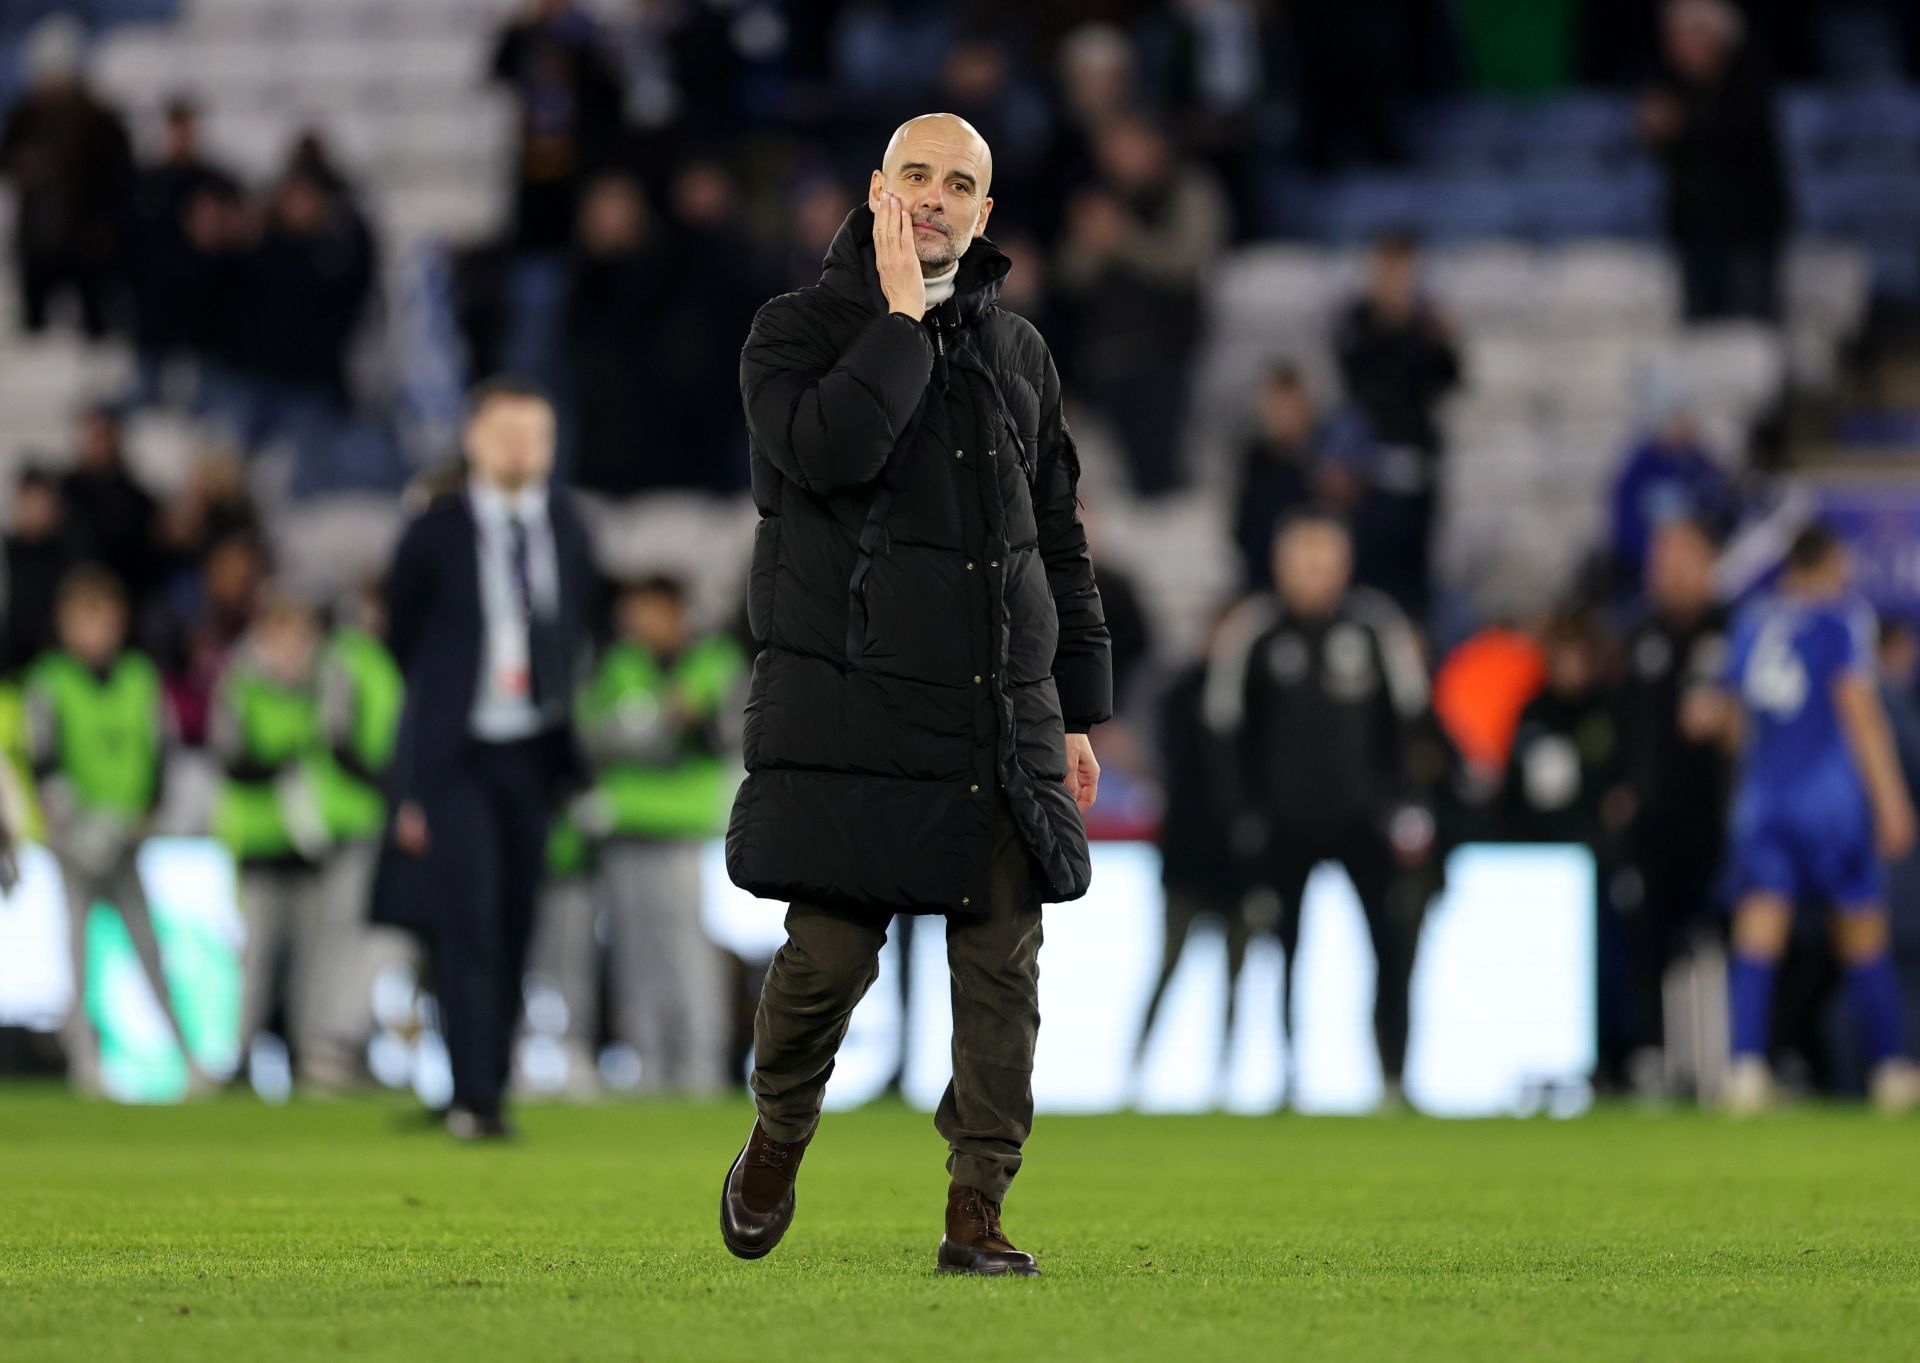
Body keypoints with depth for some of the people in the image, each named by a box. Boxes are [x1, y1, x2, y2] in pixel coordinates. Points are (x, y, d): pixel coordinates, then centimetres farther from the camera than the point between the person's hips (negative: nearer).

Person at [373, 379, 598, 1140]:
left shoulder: (567, 530, 8)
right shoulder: (435, 535, -4)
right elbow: (404, 645, 5)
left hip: (536, 758, 4)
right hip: (458, 757, -4)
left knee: (515, 928, 5)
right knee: (467, 924, -13)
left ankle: (490, 1087, 13)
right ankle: (473, 1099, -15)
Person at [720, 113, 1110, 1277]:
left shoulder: (1018, 353, 15)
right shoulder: (801, 330, 2)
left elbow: (1061, 539, 20)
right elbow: (827, 451, -20)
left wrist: (1081, 711, 16)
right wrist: (901, 316, -14)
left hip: (1003, 716, 4)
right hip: (850, 703, -4)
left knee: (1003, 961, -2)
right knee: (830, 952, -6)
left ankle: (977, 1212, 1)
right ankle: (780, 1137, 21)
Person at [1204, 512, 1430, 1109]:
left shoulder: (1377, 625, -3)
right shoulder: (1252, 632, -3)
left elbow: (1407, 719, 4)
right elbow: (1228, 729, 4)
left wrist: (1402, 801, -1)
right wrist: (1247, 809, 0)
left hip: (1362, 814, 0)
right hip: (1283, 823, 0)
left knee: (1395, 938, -9)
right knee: (1275, 950, 2)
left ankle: (1393, 1075, -2)